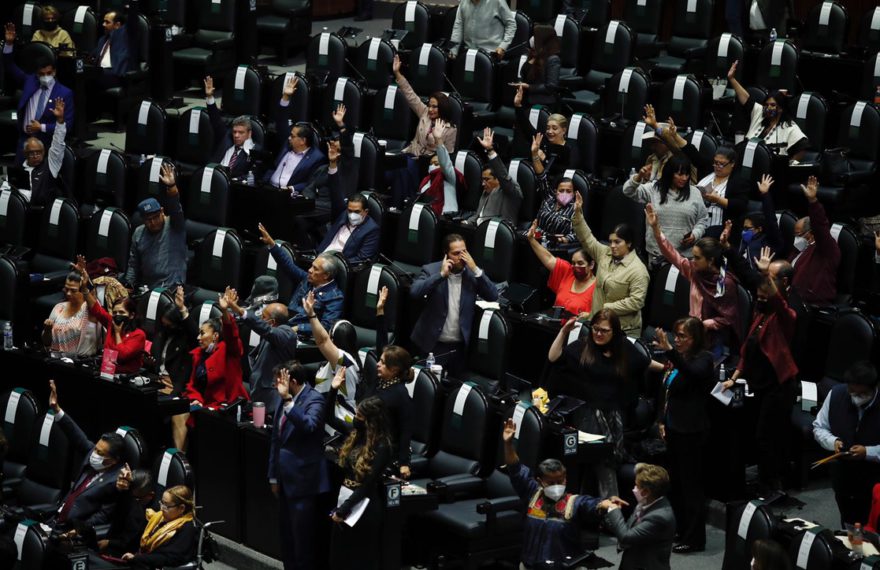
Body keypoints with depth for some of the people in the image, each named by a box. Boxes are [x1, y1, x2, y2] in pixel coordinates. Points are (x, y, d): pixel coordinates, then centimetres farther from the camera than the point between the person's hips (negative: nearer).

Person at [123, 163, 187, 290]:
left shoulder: (174, 226, 0)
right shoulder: (139, 233, 14)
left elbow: (175, 209, -21)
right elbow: (133, 264, 20)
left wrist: (171, 187, -38)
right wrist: (128, 286, 10)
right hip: (147, 287, 5)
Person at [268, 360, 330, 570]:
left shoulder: (314, 400, -14)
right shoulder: (283, 400, 8)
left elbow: (308, 425, -35)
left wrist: (287, 400, -39)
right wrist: (274, 476, 18)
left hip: (303, 481, -8)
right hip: (286, 479, 8)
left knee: (302, 540, -4)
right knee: (287, 537, 17)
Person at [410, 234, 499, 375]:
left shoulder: (472, 273, 3)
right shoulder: (431, 270, -3)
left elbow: (493, 296, -7)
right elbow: (415, 292, -18)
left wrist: (476, 270, -14)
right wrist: (441, 275, -22)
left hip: (460, 347, 2)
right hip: (433, 344, -2)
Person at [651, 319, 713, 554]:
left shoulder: (703, 359, -11)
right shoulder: (674, 360, 9)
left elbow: (692, 373, -34)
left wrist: (669, 351, -43)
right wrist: (662, 420, 10)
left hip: (691, 431, -7)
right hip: (673, 428, 7)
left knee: (691, 484, -3)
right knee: (675, 482, 13)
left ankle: (694, 539, 3)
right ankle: (681, 532, 24)